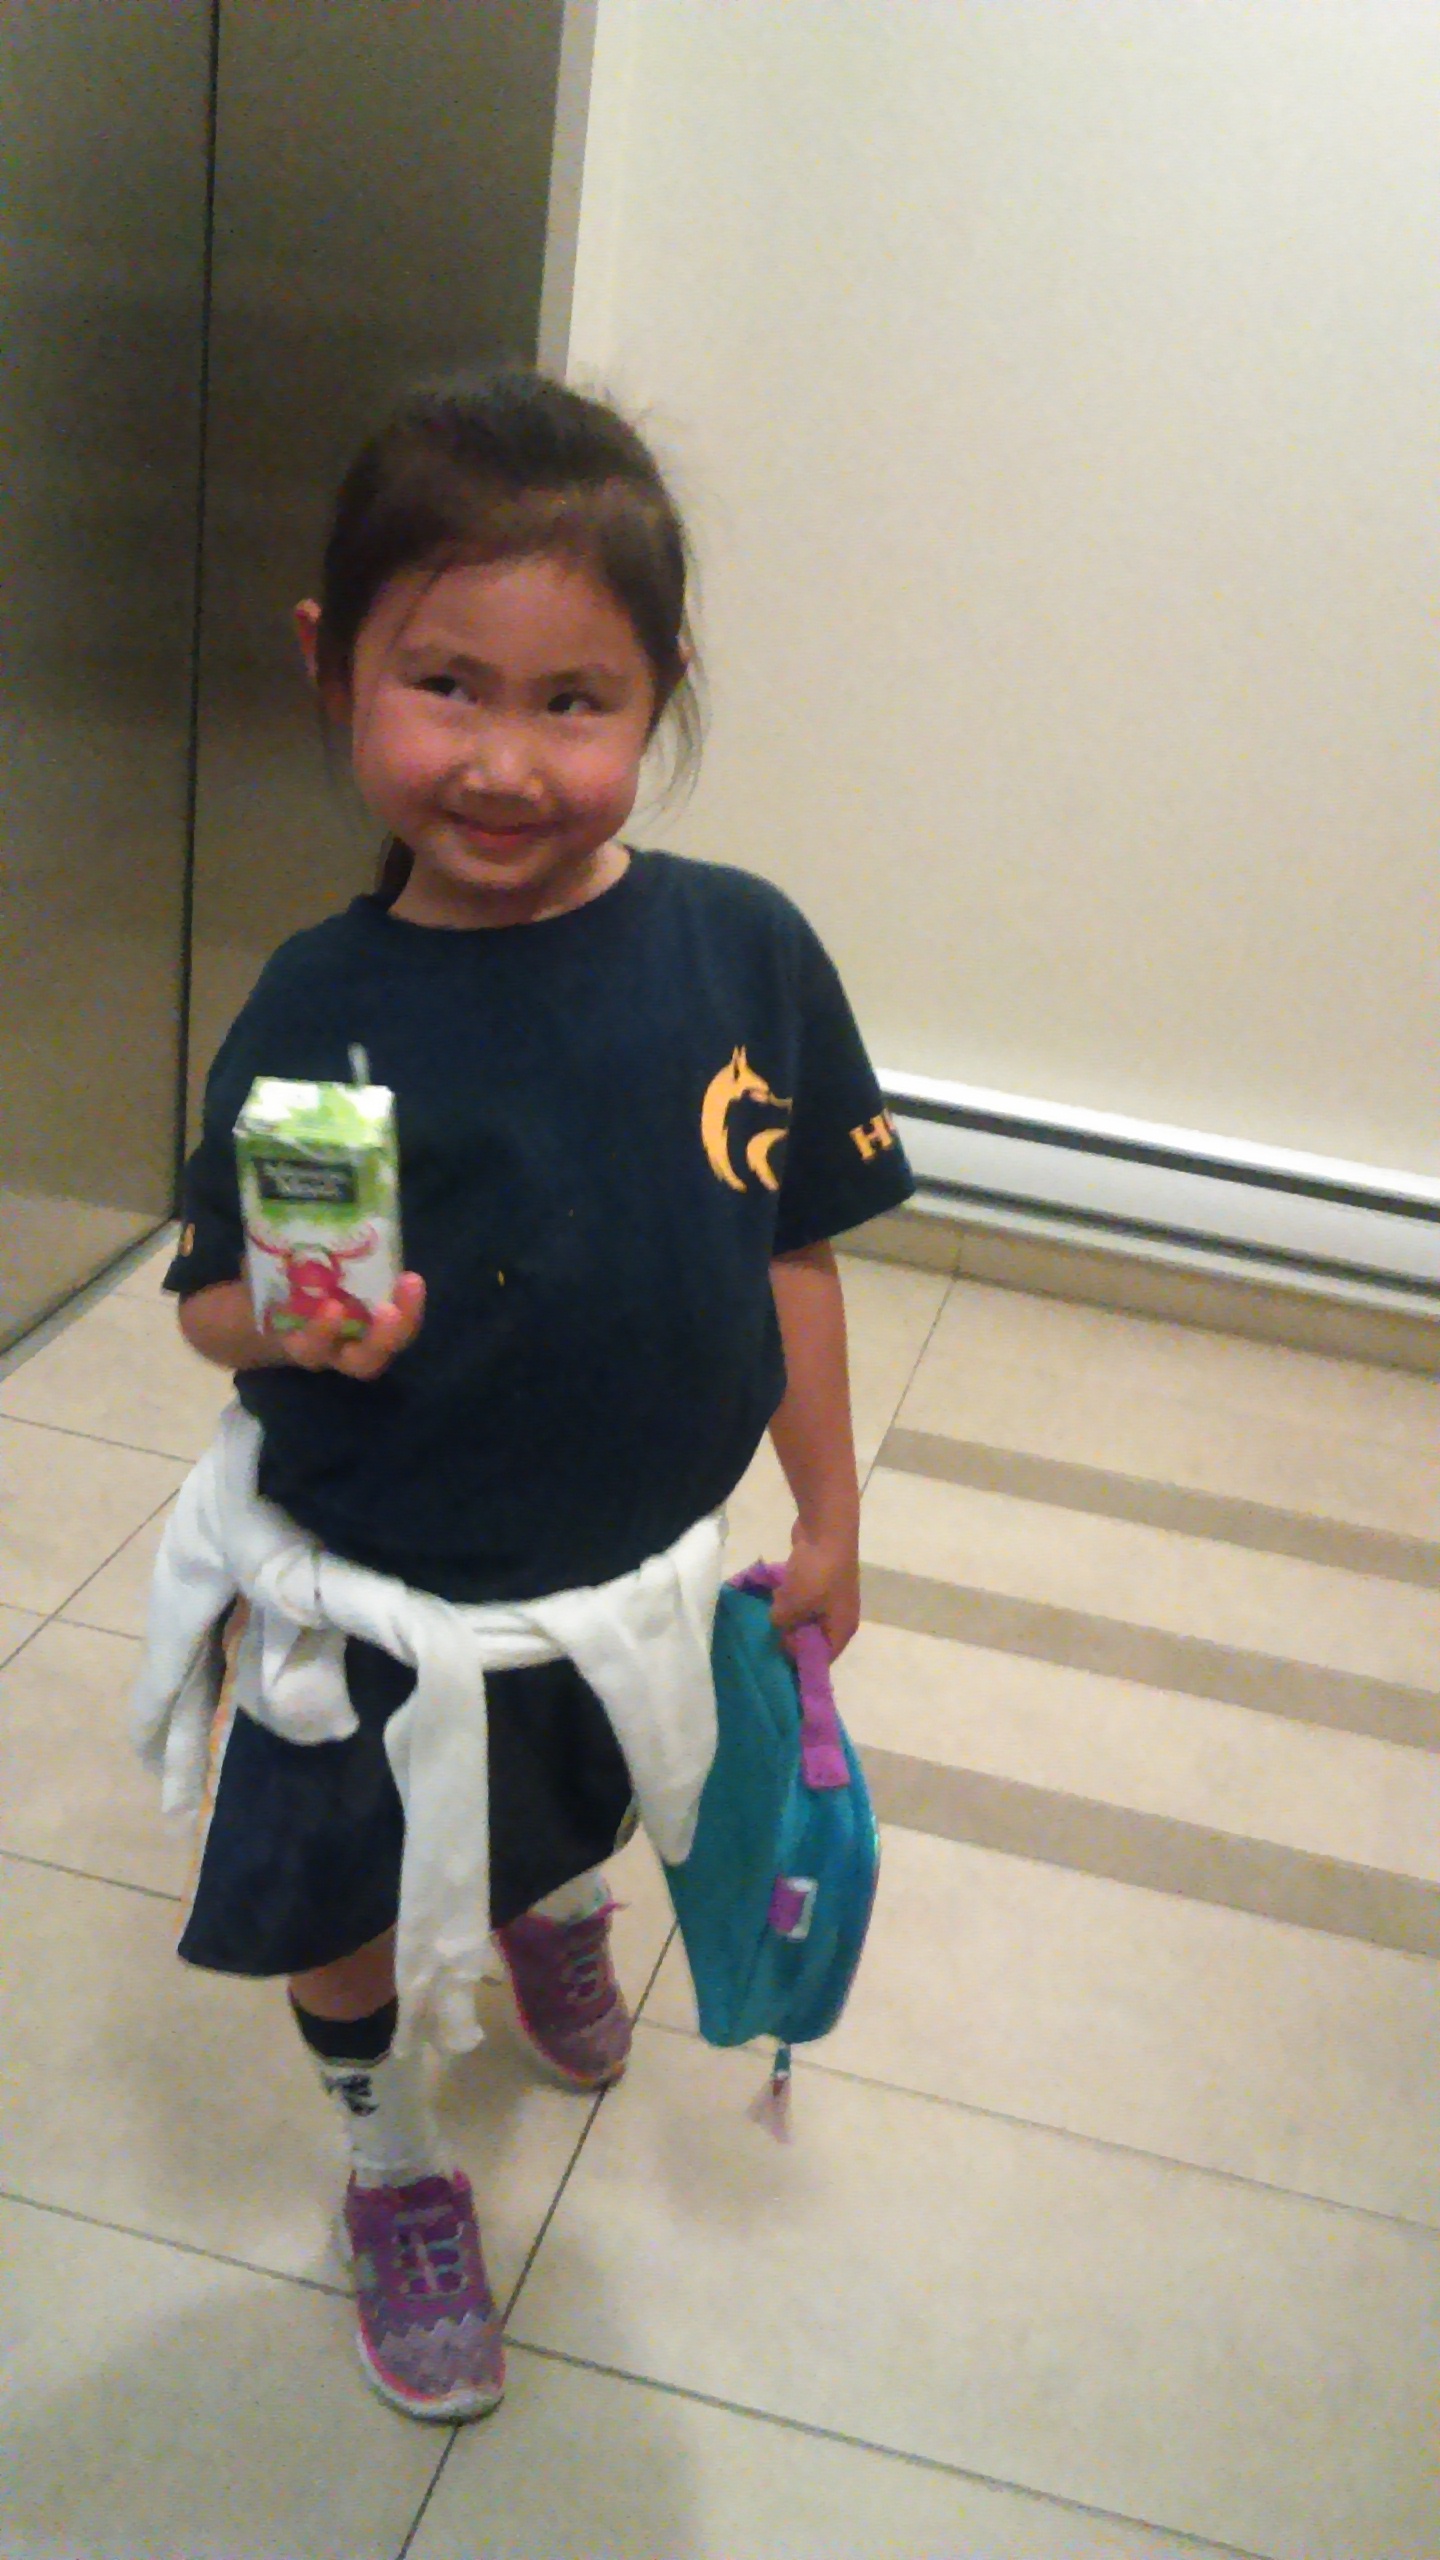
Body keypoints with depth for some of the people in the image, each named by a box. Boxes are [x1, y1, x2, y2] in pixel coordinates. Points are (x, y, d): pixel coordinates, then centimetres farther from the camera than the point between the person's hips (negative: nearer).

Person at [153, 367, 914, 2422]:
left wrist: (830, 1515, 1)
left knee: (577, 1807, 31)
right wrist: (288, 1324, -33)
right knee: (346, 1894, 19)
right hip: (374, 1597, -2)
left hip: (640, 1569, 3)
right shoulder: (324, 1008, -20)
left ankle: (554, 1904, 68)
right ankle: (394, 2163, 50)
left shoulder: (741, 948, -15)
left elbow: (786, 1247, -5)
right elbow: (213, 1297, -10)